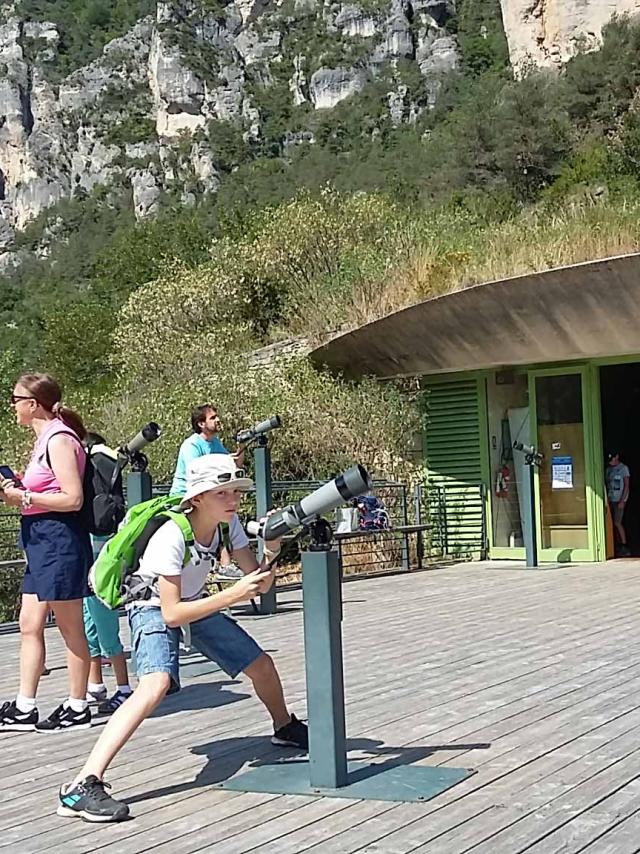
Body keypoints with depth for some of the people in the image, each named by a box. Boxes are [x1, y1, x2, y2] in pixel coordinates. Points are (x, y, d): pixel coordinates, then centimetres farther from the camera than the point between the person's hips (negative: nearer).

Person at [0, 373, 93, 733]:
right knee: (30, 624, 9)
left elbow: (73, 499, -19)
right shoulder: (46, 437, 15)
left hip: (60, 539, -10)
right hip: (42, 541, 10)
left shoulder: (58, 438, -14)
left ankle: (78, 707, 11)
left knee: (71, 627, 1)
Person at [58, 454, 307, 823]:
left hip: (198, 604, 7)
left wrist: (272, 549, -28)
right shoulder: (171, 537, -32)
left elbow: (259, 581, -9)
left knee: (262, 665, 11)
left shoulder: (229, 523, -12)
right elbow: (171, 613, -33)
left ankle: (285, 727, 46)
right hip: (155, 610, -7)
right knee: (158, 682, -34)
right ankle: (82, 787, -41)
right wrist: (233, 595, -37)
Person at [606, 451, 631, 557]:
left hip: (619, 500, -6)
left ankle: (625, 547, -7)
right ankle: (621, 545, 9)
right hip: (611, 500, 6)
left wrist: (622, 501, -14)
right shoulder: (608, 469, 13)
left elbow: (626, 485, -7)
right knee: (615, 523, 4)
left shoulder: (623, 468, -3)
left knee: (617, 523, -11)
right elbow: (607, 485, 13)